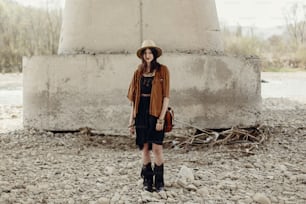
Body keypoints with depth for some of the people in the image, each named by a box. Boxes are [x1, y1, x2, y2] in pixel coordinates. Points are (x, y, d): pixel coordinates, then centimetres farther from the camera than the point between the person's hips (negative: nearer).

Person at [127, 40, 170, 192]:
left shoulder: (162, 70, -1)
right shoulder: (138, 72, 10)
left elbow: (166, 96, -6)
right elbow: (133, 98, 11)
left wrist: (161, 118, -13)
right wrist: (131, 120, 7)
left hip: (155, 112, -3)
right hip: (141, 112, 3)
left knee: (157, 148, -6)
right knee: (144, 147, 7)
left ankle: (159, 181, 9)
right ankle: (147, 180, 18)